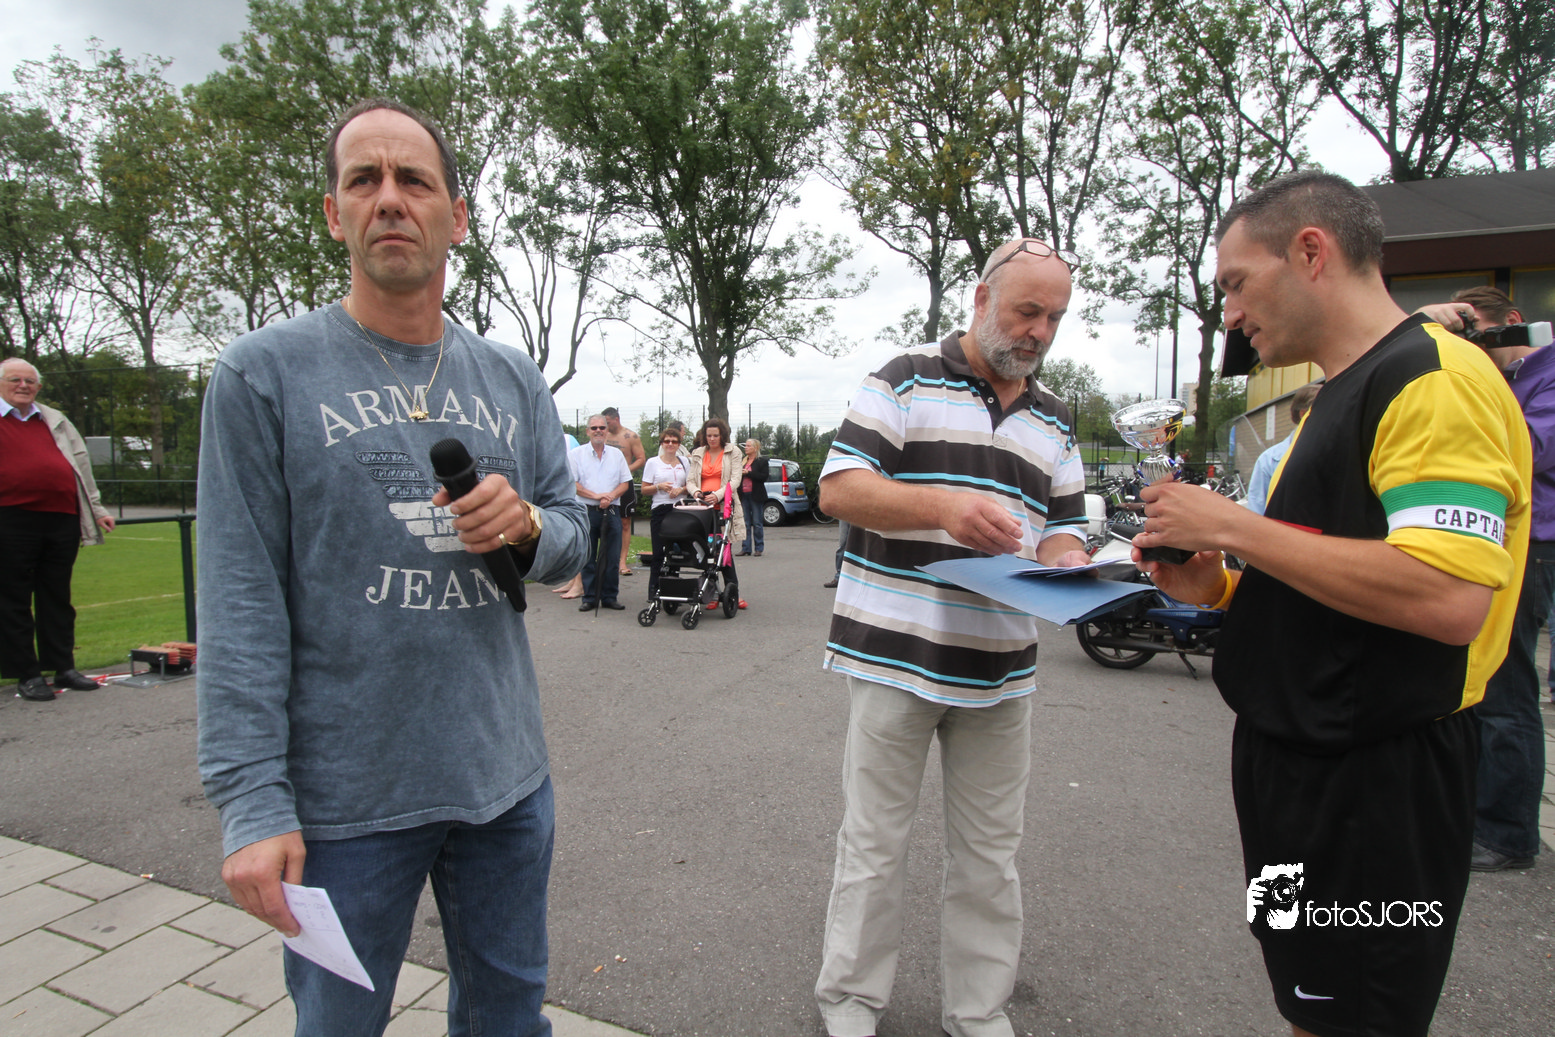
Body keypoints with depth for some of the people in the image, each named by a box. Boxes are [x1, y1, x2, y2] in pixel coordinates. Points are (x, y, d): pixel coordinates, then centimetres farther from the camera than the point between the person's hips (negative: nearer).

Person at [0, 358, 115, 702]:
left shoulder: (56, 421, 18)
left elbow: (81, 465, 20)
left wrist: (96, 509, 15)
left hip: (62, 518, 4)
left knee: (57, 598, 10)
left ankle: (64, 667, 17)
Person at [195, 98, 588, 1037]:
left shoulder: (515, 380, 6)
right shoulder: (264, 373, -6)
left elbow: (570, 542, 10)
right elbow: (240, 606, -10)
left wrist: (527, 526, -13)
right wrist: (254, 805, -13)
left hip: (507, 779, 4)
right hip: (345, 797, -3)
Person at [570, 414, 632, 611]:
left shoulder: (616, 454, 13)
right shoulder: (577, 454, 4)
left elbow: (625, 483, 9)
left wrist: (610, 496, -9)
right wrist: (595, 496, -12)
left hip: (611, 511, 2)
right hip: (587, 511, -2)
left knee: (611, 557, 3)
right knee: (588, 557, 2)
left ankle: (610, 597, 12)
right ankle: (589, 598, 11)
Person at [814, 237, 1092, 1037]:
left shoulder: (1054, 421, 15)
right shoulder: (907, 379, -1)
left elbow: (1064, 529, 16)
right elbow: (839, 489, -9)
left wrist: (1070, 567, -8)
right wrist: (944, 505, -24)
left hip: (1000, 668, 5)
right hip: (893, 655, -4)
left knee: (990, 853, 16)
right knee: (873, 842, 8)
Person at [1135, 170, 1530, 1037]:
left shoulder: (1434, 376, -16)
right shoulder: (1344, 394, 15)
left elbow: (1447, 598, -28)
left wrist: (1234, 527, -22)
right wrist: (1216, 588, 3)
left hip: (1377, 778, -9)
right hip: (1301, 757, 10)